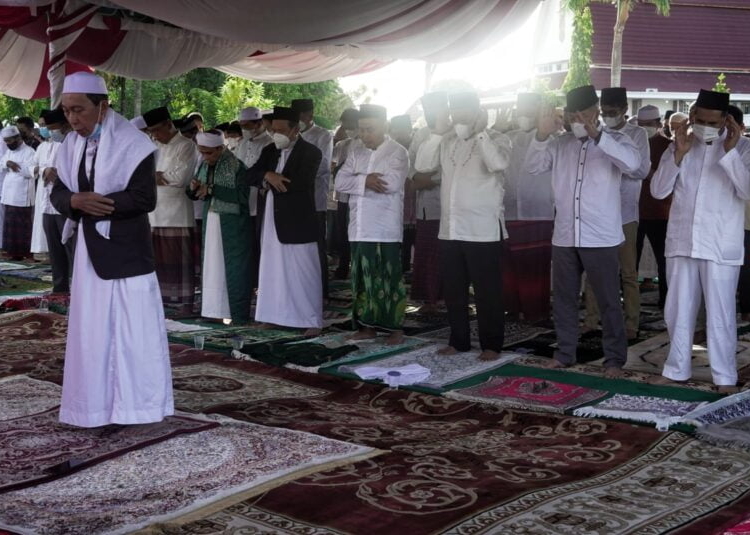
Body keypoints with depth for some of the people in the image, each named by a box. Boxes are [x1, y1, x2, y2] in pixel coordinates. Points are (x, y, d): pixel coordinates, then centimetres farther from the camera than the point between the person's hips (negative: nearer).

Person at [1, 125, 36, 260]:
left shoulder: (29, 151, -7)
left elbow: (30, 172, -19)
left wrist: (14, 165, -12)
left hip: (22, 198, -8)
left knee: (22, 228, -5)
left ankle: (23, 253, -2)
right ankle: (13, 252, 13)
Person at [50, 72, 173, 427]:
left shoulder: (132, 144, -13)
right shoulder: (70, 146, 6)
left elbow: (144, 198, -19)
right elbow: (58, 194, 6)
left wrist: (92, 204, -18)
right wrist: (76, 201, -18)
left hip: (126, 249, -6)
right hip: (90, 248, 6)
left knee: (133, 328, 0)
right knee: (91, 328, 9)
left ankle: (138, 403, 10)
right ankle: (96, 404, 18)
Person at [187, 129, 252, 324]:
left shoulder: (236, 166, -12)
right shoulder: (205, 165, 7)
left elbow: (242, 195, -21)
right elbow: (195, 195, 16)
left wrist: (212, 189, -21)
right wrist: (193, 188, -8)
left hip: (232, 223, -6)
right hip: (210, 220, 6)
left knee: (233, 267, -1)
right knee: (212, 266, 7)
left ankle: (239, 315, 8)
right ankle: (214, 310, 14)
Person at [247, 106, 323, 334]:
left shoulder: (310, 152, -8)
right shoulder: (269, 151, 11)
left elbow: (301, 183, -19)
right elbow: (251, 176, 3)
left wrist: (273, 179, -9)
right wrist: (268, 175, -18)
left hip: (298, 221, -6)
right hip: (273, 221, 6)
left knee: (304, 271, -2)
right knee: (274, 270, 10)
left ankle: (313, 321, 4)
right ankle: (276, 315, 19)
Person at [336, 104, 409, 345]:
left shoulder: (398, 153, -4)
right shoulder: (355, 151, 12)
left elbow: (392, 183, -21)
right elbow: (340, 182, 2)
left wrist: (358, 181, -9)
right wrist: (365, 181, -15)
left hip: (385, 229, -5)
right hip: (359, 228, 5)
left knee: (389, 278, 0)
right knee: (361, 278, 10)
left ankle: (396, 328, 8)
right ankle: (367, 325, 20)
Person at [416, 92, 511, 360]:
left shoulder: (496, 138, -4)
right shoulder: (447, 140, 11)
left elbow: (498, 164, -24)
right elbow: (423, 165, 3)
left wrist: (480, 131, -17)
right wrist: (437, 133, -3)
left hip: (483, 231, -5)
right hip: (450, 230, 6)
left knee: (487, 292, 1)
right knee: (453, 290, 12)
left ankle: (491, 344, 10)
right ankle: (458, 340, 24)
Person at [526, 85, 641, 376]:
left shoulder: (614, 139, -2)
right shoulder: (560, 144, 9)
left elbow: (632, 163, -21)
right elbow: (533, 165, 2)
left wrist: (597, 136, -31)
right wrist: (541, 136, -15)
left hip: (601, 239, -4)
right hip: (564, 237, 4)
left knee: (608, 301, 2)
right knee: (563, 299, 12)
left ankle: (614, 358, 11)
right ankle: (564, 353, 24)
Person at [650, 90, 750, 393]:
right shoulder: (680, 145, 6)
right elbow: (658, 191, -1)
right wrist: (678, 154, -13)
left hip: (721, 247, -3)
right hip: (681, 242, 4)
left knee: (720, 314, 0)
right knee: (678, 310, 11)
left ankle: (725, 377, 9)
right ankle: (676, 369, 23)